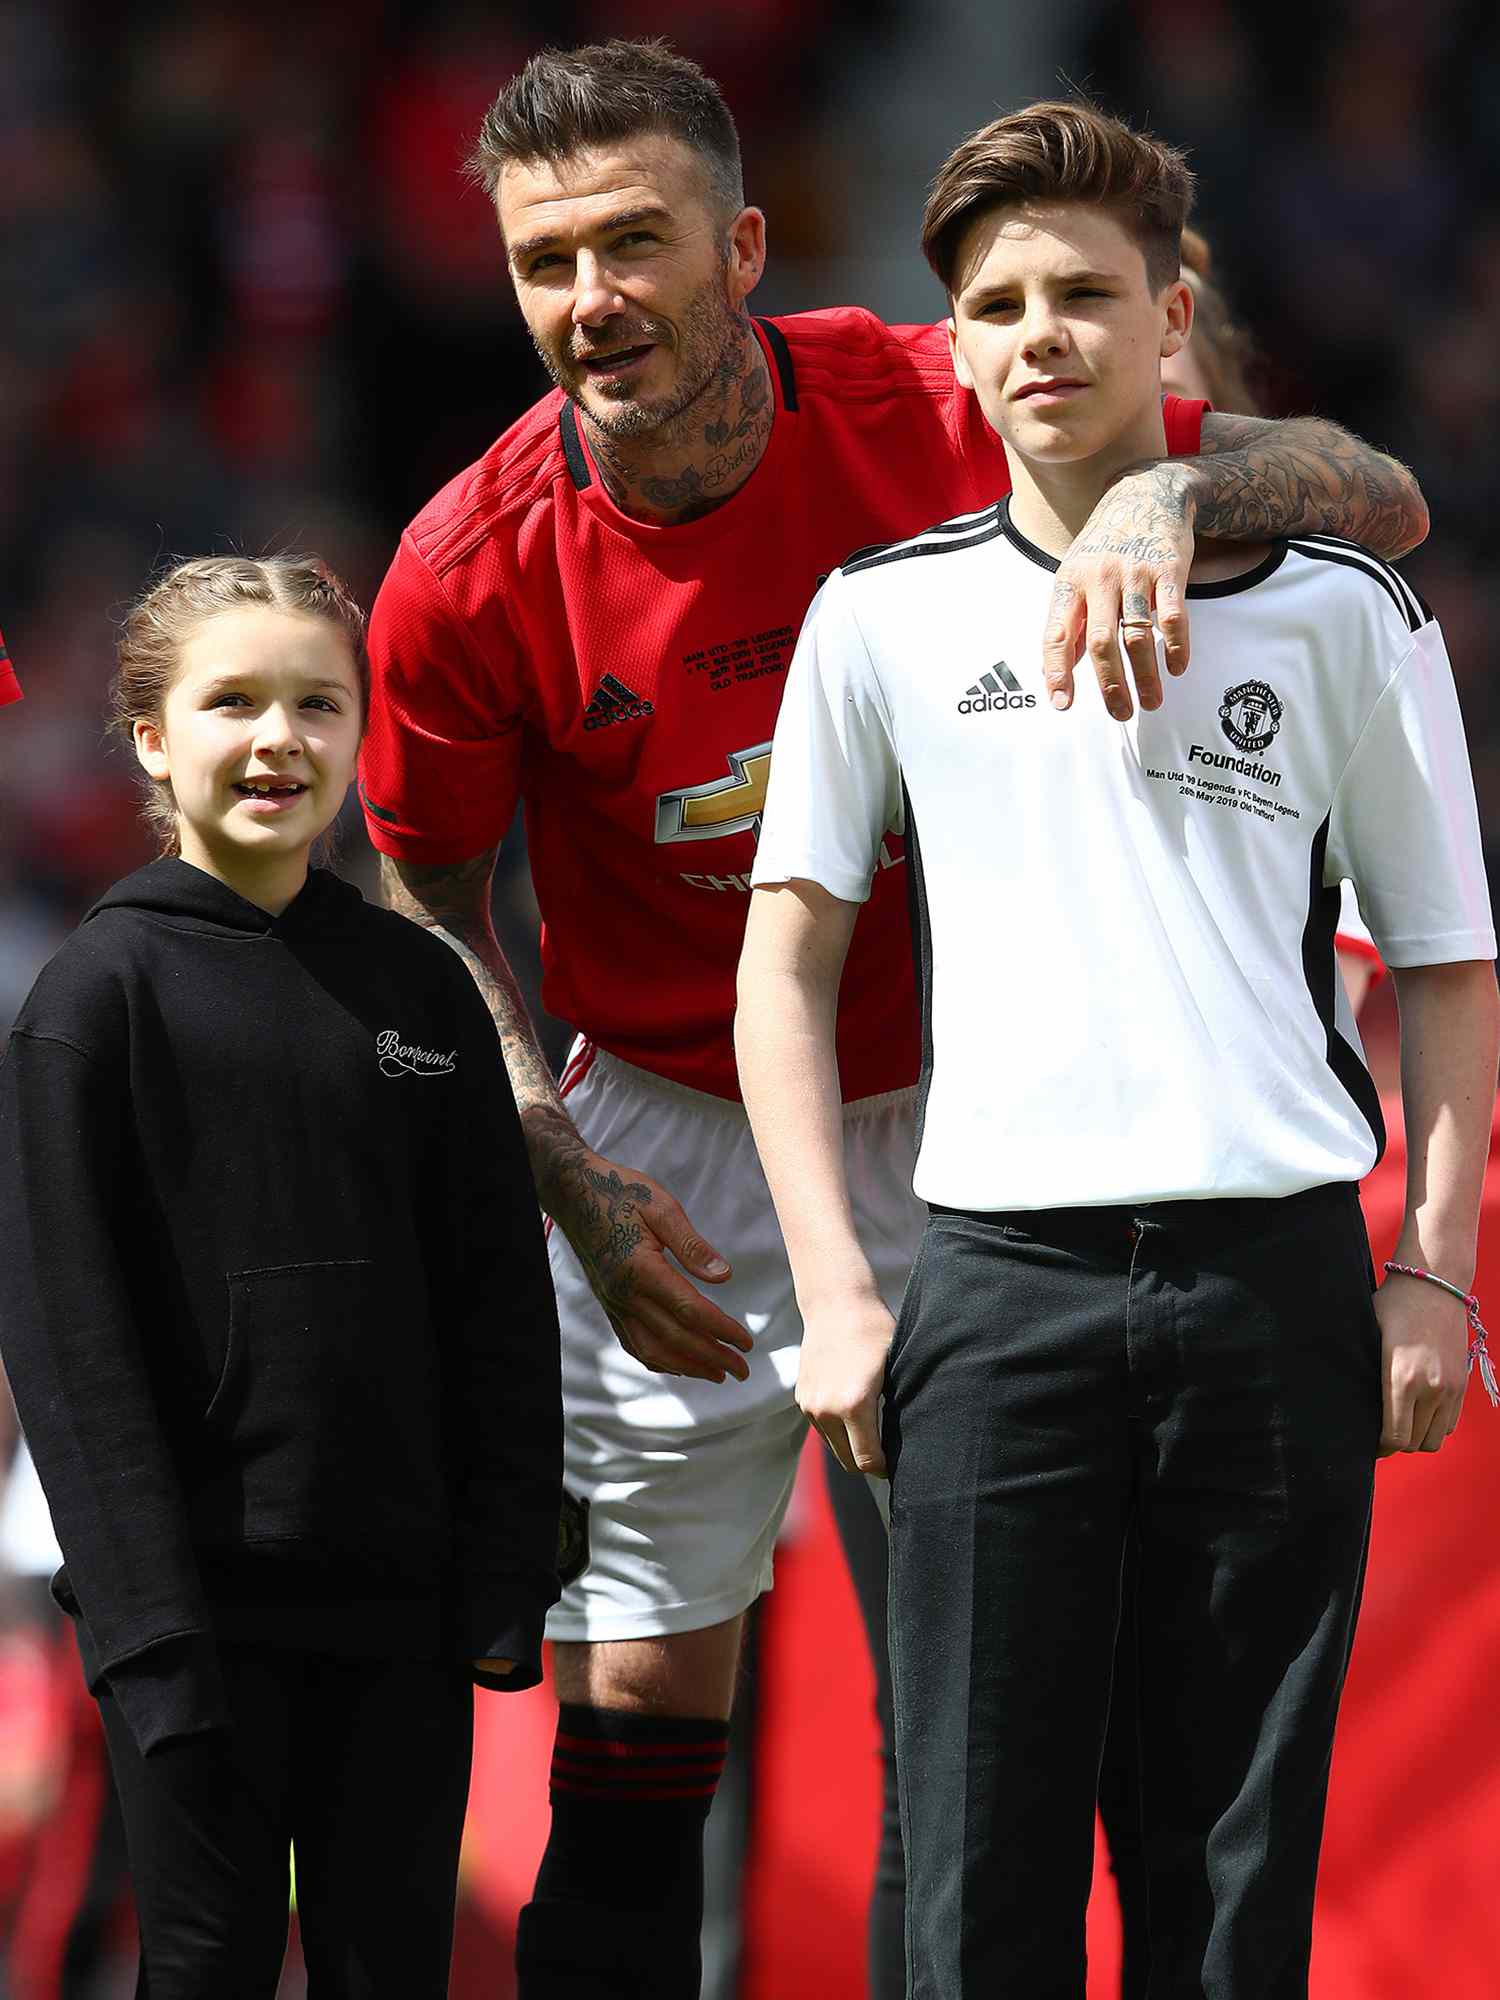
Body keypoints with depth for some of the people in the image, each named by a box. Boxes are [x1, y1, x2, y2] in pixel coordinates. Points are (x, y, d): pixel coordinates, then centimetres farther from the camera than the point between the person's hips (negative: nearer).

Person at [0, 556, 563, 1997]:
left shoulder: (417, 986, 9)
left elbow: (502, 1305, 10)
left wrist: (507, 1573, 1)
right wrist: (150, 1617, -13)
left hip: (396, 1599, 4)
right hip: (202, 1589, -4)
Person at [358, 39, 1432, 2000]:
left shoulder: (921, 420, -16)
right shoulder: (472, 568, -13)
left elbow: (1377, 499, -15)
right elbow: (426, 884, 4)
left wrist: (1170, 492, -36)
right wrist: (571, 1183, -7)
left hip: (948, 1127, 0)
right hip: (667, 1147, 0)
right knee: (635, 1726, -1)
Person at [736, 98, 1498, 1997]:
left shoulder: (1341, 611, 8)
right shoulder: (888, 614, 9)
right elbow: (788, 962, 10)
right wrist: (834, 1291, 1)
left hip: (1279, 1272, 0)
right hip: (1000, 1275, 0)